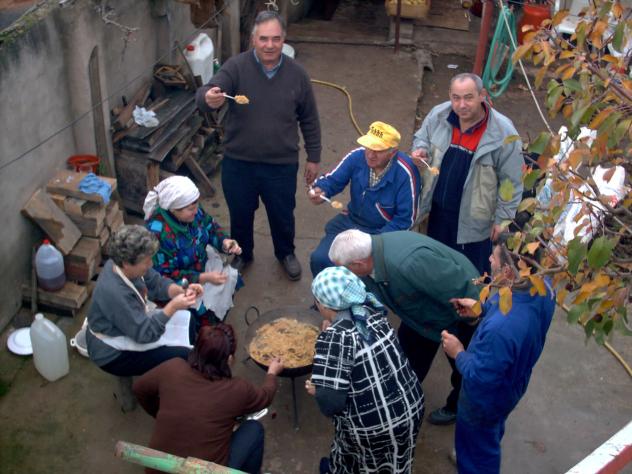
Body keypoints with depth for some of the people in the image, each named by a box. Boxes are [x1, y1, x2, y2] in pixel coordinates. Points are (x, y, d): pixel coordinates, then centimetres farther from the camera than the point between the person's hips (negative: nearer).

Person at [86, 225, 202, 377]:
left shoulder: (123, 265, -13)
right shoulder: (114, 293, -37)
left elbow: (157, 283, -2)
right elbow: (145, 333, -31)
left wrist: (182, 291, -20)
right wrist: (173, 307, -33)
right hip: (114, 354, -9)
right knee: (184, 357, -14)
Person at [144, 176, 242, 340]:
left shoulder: (192, 212, -15)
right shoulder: (157, 233, -33)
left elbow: (211, 227, 3)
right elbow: (165, 276, -27)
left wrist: (224, 242, -20)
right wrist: (204, 278, -31)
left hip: (202, 268, 7)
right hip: (179, 285, -7)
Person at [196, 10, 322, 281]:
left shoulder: (297, 74, -6)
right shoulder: (236, 67, -13)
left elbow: (309, 120, 4)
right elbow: (205, 96, -26)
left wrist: (313, 158, 6)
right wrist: (209, 99, -51)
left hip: (282, 165, 1)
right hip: (238, 163, 0)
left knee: (282, 215, 19)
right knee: (240, 215, 19)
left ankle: (286, 253, 48)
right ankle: (242, 255, 47)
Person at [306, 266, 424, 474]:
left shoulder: (333, 338, -24)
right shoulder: (373, 312, -5)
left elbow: (331, 404, -26)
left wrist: (316, 390, -7)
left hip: (371, 428, -4)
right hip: (411, 409, 5)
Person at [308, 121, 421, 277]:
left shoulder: (405, 173, -24)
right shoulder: (357, 156, -12)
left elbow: (405, 219, -17)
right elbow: (333, 179, -2)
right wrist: (320, 190, -26)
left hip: (382, 232, -4)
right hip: (350, 221, 5)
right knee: (319, 258, -10)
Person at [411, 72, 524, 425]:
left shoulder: (503, 132, -19)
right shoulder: (439, 116, -8)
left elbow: (512, 181, -11)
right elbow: (422, 137, 14)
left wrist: (504, 219, -10)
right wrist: (419, 150, -9)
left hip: (475, 224, -4)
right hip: (439, 214, 4)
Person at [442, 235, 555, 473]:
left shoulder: (500, 328, -47)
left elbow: (479, 378, -31)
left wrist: (458, 353, -15)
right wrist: (482, 307, -5)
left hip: (486, 397, -8)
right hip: (512, 383, 8)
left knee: (476, 449, 23)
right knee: (491, 433, 37)